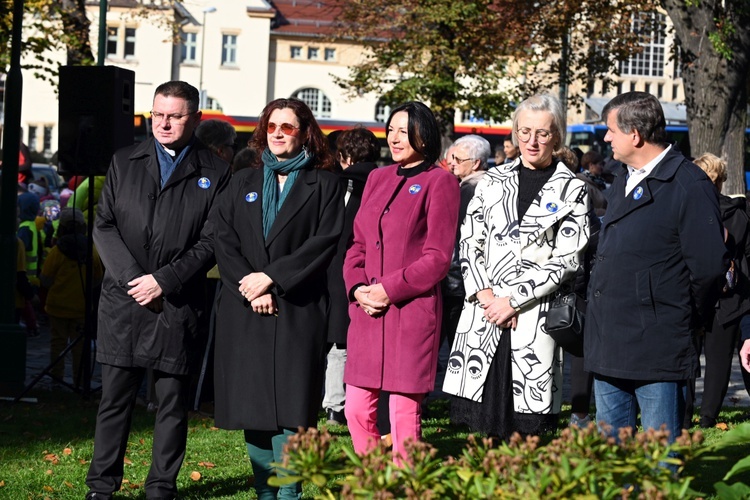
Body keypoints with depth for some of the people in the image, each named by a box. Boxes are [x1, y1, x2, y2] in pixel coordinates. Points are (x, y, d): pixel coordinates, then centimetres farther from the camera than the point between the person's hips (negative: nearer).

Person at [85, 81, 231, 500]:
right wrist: (131, 276, -7)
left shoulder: (215, 173, 3)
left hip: (177, 305, -2)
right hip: (123, 299, 2)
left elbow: (211, 241, -2)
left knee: (173, 400, 4)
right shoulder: (124, 162, 12)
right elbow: (104, 226, 7)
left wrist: (163, 281, -11)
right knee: (115, 397, 4)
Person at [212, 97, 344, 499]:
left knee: (290, 407, -9)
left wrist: (271, 277, -12)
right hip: (244, 311, 4)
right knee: (251, 406, 4)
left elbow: (325, 242, -6)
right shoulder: (243, 183, 17)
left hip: (297, 312, -3)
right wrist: (250, 290, -9)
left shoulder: (324, 185, 6)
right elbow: (223, 239, 6)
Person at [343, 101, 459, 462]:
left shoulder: (440, 182, -3)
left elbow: (438, 258, -8)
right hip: (367, 312, 6)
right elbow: (358, 243, 16)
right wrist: (358, 287, -2)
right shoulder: (378, 178, 16)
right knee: (357, 409, 6)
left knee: (404, 413, -3)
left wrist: (389, 289, -13)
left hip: (412, 312, -6)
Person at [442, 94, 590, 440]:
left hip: (534, 317, -3)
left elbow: (567, 259, -4)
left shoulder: (571, 190, 3)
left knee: (527, 429, -4)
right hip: (483, 313, 3)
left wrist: (513, 301, -10)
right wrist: (485, 295, -5)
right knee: (485, 429, 3)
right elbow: (469, 242, 9)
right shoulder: (493, 181, 13)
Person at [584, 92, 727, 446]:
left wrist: (684, 320, -2)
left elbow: (709, 267, -13)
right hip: (609, 348, 8)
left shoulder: (690, 186, -12)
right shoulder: (622, 181, 16)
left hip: (657, 353, -8)